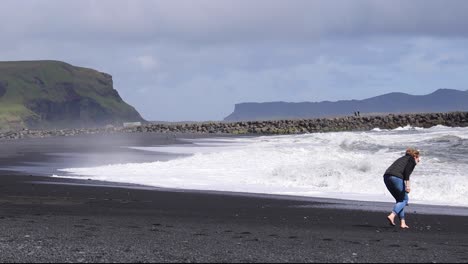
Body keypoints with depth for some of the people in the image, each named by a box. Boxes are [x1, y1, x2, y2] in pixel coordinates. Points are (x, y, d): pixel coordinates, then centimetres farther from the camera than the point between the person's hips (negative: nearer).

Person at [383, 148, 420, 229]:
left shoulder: (402, 158, 32)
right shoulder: (412, 160, 9)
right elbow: (407, 171, -10)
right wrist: (407, 184, -17)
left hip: (386, 176, 8)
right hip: (396, 177, -8)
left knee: (400, 199, 17)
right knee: (404, 199, 5)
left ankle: (402, 223, 11)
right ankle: (392, 216, -16)